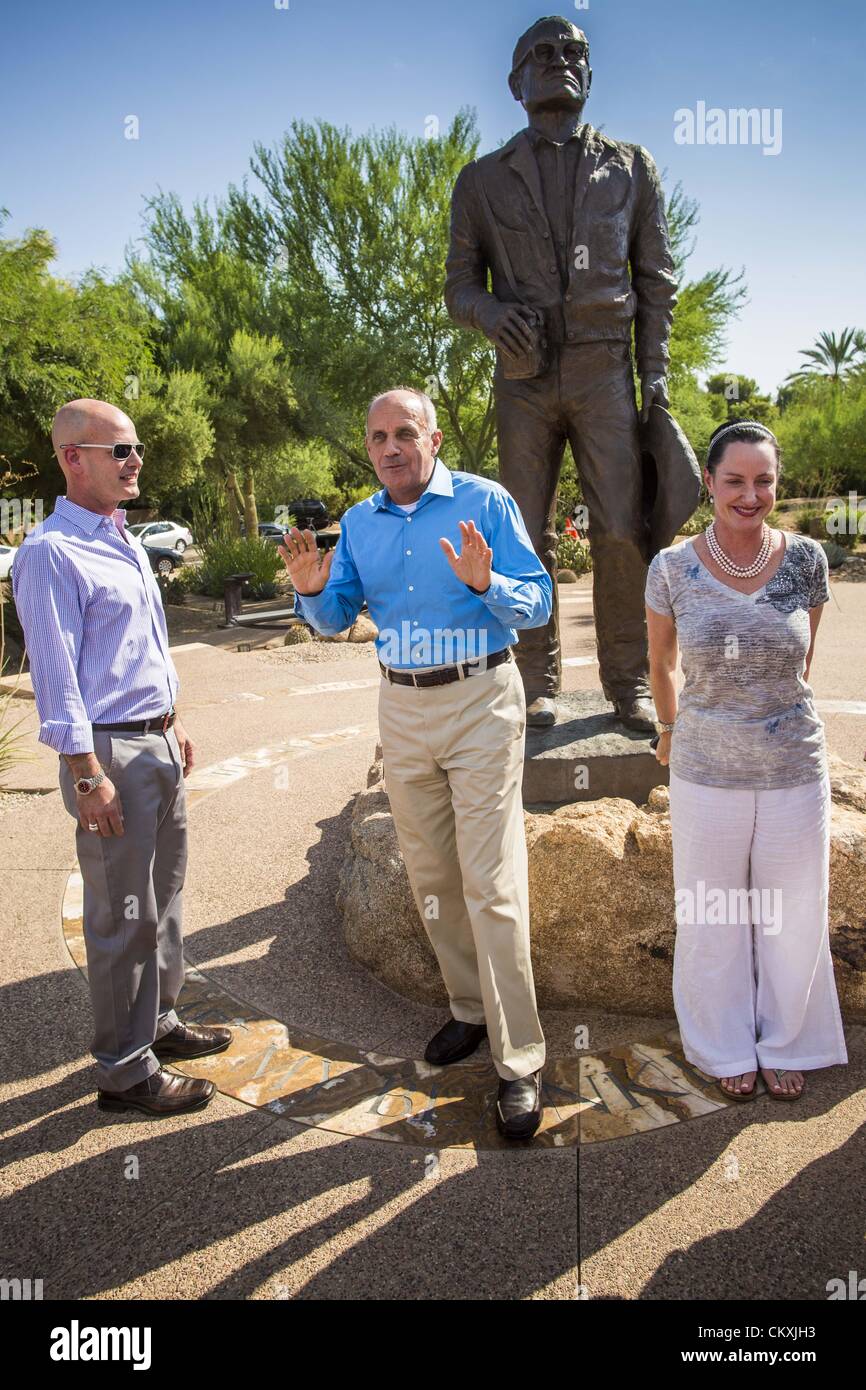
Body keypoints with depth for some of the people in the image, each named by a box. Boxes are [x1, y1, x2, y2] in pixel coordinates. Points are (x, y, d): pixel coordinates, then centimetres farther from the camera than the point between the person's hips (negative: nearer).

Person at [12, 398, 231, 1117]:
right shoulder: (50, 554, -14)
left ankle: (158, 1022, 36)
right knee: (123, 917, 1)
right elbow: (56, 677, -18)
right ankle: (125, 1071, 16)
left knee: (164, 895, 19)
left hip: (159, 741, 9)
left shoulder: (126, 542, 14)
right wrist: (87, 775, -20)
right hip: (111, 750, -9)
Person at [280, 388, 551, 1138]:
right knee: (431, 877, 14)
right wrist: (314, 591, -11)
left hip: (481, 702, -5)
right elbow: (337, 619, 10)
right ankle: (470, 1007, 33)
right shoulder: (358, 522, 9)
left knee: (491, 885, -7)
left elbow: (538, 603, -8)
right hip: (402, 706, 5)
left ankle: (520, 1062, 4)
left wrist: (485, 583, -28)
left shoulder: (485, 501, -6)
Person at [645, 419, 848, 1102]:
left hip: (795, 768, 1)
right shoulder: (673, 569, -8)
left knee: (792, 915, 15)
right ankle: (727, 1047, 38)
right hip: (706, 770, -1)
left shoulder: (806, 559, -5)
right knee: (713, 917, 13)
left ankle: (787, 1044, 40)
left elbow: (804, 658, 11)